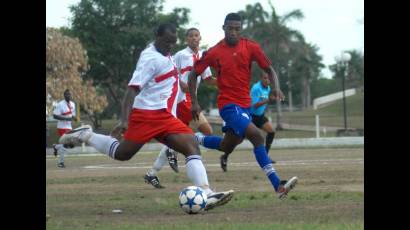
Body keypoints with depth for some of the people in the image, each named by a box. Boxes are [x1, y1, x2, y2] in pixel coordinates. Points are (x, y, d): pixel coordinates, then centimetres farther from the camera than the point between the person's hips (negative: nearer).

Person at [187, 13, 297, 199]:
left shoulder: (250, 47, 0)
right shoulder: (213, 53, -7)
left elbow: (269, 69, 4)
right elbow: (193, 75, 4)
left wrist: (276, 87, -15)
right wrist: (194, 102, -1)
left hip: (245, 104, 6)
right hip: (228, 104, -6)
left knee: (228, 146, 18)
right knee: (256, 136, -24)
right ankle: (278, 186, -29)